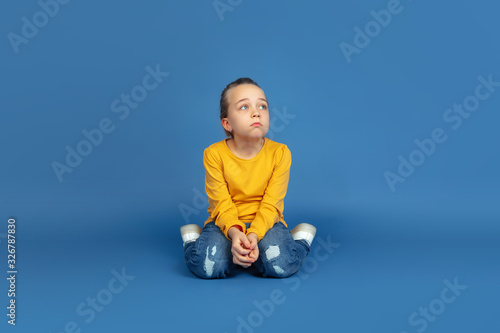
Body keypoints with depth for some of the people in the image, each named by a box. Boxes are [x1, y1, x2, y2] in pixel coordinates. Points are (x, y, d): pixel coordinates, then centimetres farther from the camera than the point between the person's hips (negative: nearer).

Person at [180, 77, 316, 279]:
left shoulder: (279, 153, -10)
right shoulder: (214, 154, -11)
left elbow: (270, 206, -13)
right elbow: (222, 205, -14)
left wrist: (253, 235, -31)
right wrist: (235, 233, -35)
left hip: (265, 223, 0)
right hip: (226, 224, 0)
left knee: (282, 265, -30)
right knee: (207, 266, -29)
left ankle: (301, 239, 3)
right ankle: (193, 238, 4)